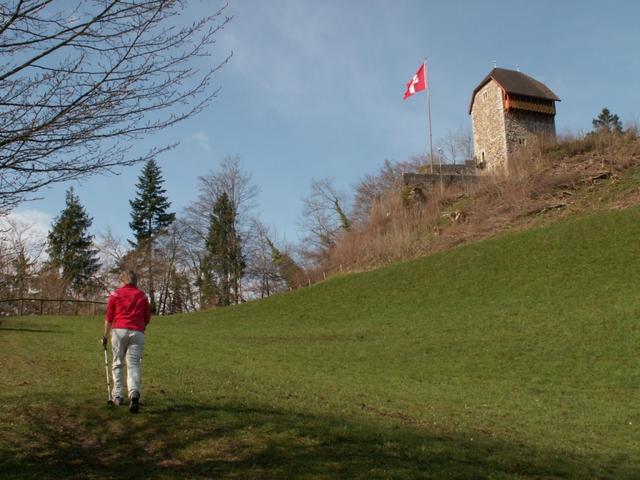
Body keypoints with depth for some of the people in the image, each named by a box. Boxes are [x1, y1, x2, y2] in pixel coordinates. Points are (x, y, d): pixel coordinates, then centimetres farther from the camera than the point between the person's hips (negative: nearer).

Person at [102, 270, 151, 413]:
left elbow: (109, 318, 10)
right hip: (137, 332, 1)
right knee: (134, 364, -3)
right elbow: (147, 318, 16)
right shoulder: (142, 295, 14)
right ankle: (134, 393, -25)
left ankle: (117, 396, 13)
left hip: (119, 330, -1)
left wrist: (105, 336, 21)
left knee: (118, 364, 13)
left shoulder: (115, 294, 9)